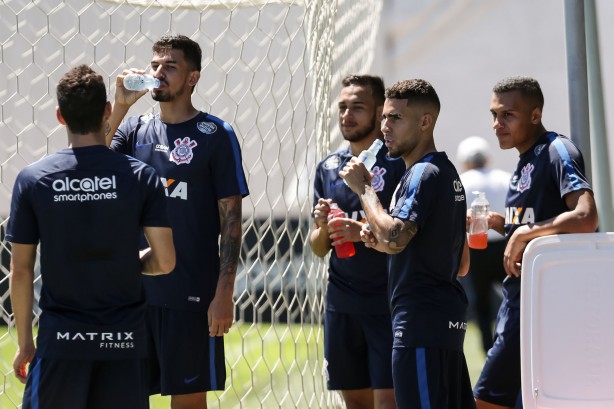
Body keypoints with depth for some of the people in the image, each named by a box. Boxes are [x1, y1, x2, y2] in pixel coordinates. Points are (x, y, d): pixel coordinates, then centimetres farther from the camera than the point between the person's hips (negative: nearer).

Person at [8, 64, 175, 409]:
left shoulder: (32, 180, -4)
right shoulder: (141, 176, -4)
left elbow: (21, 270, 0)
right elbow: (164, 261, -6)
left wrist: (25, 342, 8)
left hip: (61, 341, 0)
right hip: (125, 339, 0)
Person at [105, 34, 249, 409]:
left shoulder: (215, 135, -1)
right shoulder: (134, 130, 10)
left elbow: (231, 219, -4)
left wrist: (224, 293, -10)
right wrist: (120, 107, -12)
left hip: (193, 294, -4)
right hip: (136, 289, 4)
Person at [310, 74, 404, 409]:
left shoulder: (399, 162, -6)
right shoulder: (328, 167, 12)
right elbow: (318, 248, 15)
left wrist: (363, 231, -23)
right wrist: (323, 227, -7)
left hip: (389, 303, -6)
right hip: (342, 303, 6)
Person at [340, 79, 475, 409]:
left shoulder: (423, 174, -11)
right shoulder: (448, 173, 20)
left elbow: (393, 238, -26)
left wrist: (363, 187, -12)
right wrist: (379, 241, 17)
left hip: (421, 320, -11)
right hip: (450, 318, 11)